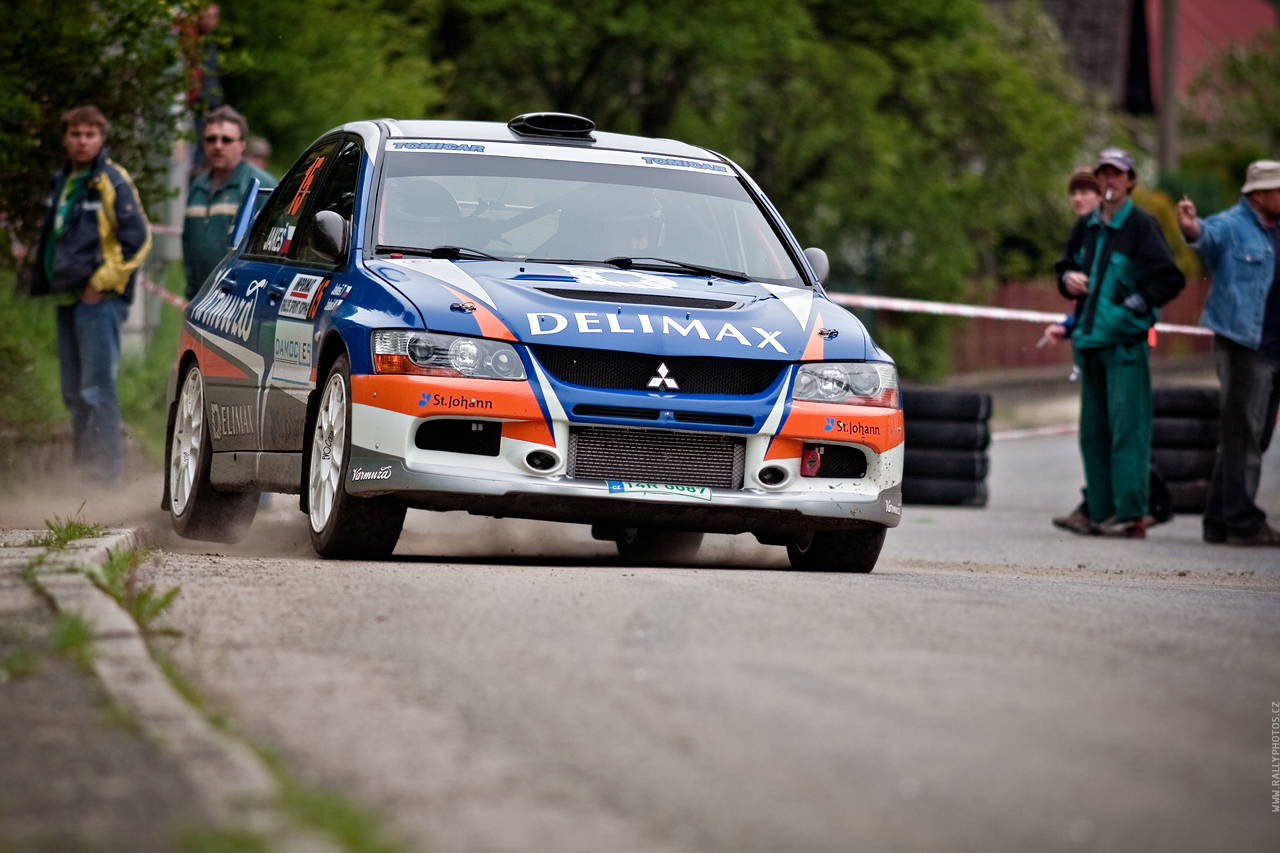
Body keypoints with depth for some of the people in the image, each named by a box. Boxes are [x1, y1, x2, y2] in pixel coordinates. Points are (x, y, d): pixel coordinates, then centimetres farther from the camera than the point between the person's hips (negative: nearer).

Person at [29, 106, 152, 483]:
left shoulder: (112, 182, -9)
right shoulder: (61, 182, 15)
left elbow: (138, 238, -13)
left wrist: (102, 282, -12)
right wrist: (43, 278, 17)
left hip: (99, 299, -8)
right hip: (67, 297, 8)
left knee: (96, 388, -10)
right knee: (74, 392, 12)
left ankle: (104, 470, -8)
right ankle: (83, 466, 19)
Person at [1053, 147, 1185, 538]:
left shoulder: (1141, 227, -4)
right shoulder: (1086, 227, 14)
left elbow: (1171, 279, -8)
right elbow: (1066, 267, 27)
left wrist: (1136, 304, -13)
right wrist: (1068, 279, 5)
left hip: (1125, 340, -7)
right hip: (1090, 339, 7)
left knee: (1126, 426, -10)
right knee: (1093, 429, 7)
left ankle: (1132, 512, -12)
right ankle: (1102, 512, 11)